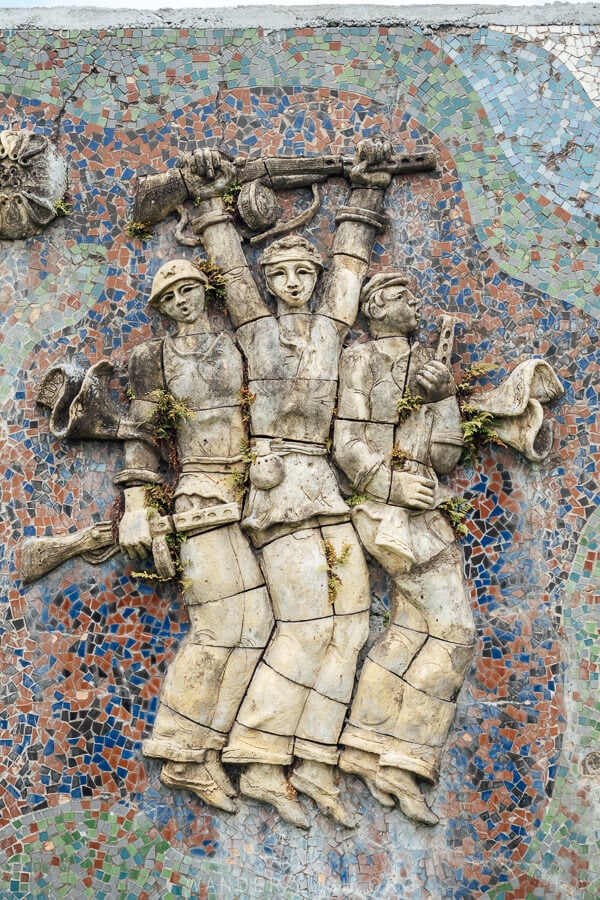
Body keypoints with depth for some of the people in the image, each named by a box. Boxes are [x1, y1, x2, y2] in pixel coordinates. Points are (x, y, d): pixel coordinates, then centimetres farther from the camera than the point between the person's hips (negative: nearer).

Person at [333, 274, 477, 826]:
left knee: (413, 627, 3)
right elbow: (348, 445, -7)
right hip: (383, 506, -7)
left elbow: (444, 457, 9)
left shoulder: (429, 368, 19)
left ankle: (374, 752, 10)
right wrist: (393, 484, -20)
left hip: (424, 508, 7)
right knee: (451, 629, -12)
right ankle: (398, 757, -5)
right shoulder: (360, 361, 2)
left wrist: (443, 397, -5)